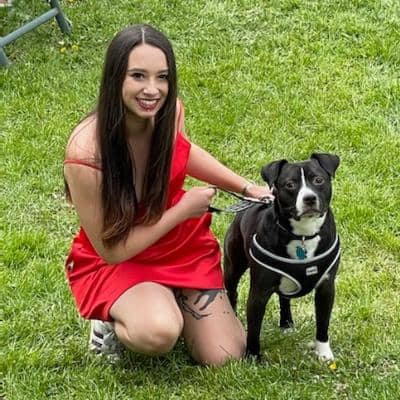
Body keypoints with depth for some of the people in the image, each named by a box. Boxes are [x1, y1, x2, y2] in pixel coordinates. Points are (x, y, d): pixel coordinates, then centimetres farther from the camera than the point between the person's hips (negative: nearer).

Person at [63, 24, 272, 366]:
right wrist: (183, 210, -19)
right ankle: (113, 320, 0)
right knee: (158, 335, -35)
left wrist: (248, 189, 5)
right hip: (114, 262, -5)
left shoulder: (169, 111, -18)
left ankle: (171, 298, 24)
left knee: (224, 357, -2)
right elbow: (111, 249, -22)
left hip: (181, 245, 5)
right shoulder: (87, 155, -34)